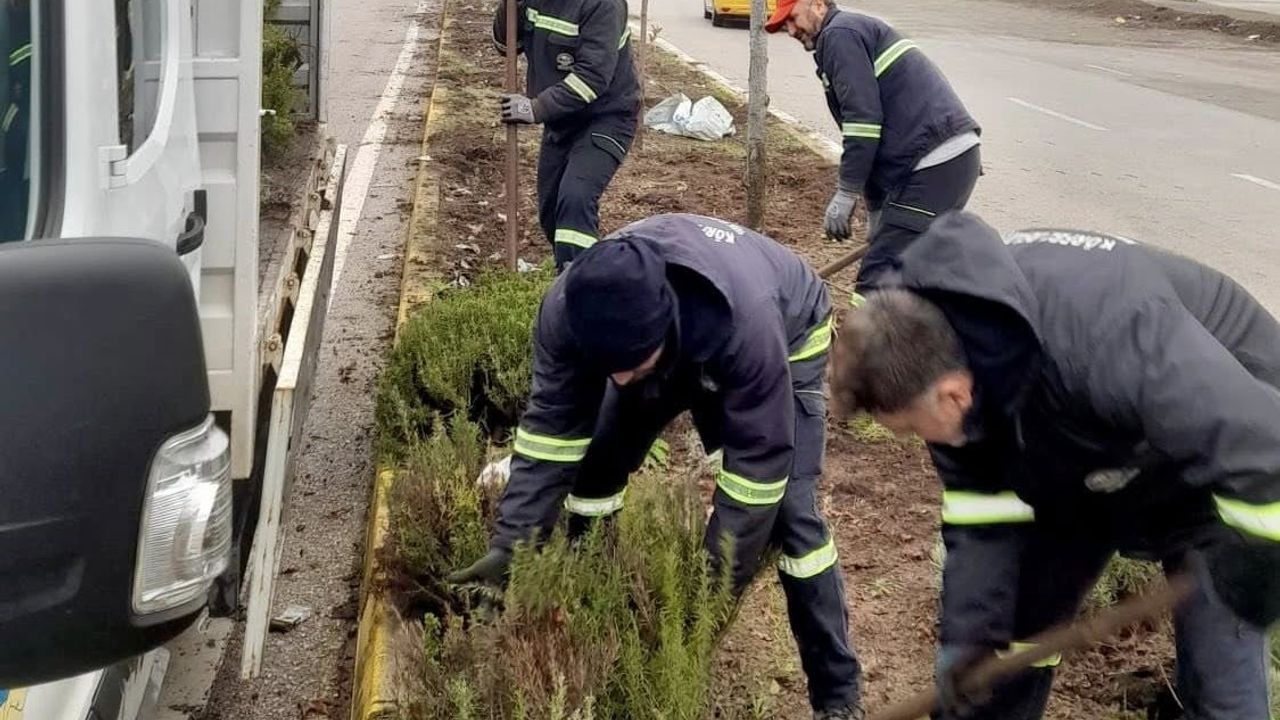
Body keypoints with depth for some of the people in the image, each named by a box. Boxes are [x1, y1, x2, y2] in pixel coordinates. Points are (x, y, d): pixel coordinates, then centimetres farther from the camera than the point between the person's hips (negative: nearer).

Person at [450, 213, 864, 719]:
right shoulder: (567, 311, -35)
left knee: (790, 514, -16)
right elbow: (550, 431, -24)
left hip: (786, 336, -4)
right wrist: (509, 545, -28)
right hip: (666, 343, 4)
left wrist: (714, 588, -33)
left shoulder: (748, 322, -47)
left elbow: (757, 463, -37)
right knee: (595, 463, -6)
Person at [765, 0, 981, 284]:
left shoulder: (839, 34, -2)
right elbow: (882, 125, 32)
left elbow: (864, 119, -15)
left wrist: (845, 194, -10)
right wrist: (876, 214, 34)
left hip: (935, 167, -10)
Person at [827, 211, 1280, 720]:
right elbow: (977, 497, -10)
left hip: (1225, 454, -6)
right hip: (1086, 461, 6)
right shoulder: (937, 349, -21)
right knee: (1005, 627, 7)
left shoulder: (1112, 341, -45)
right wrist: (970, 630, -15)